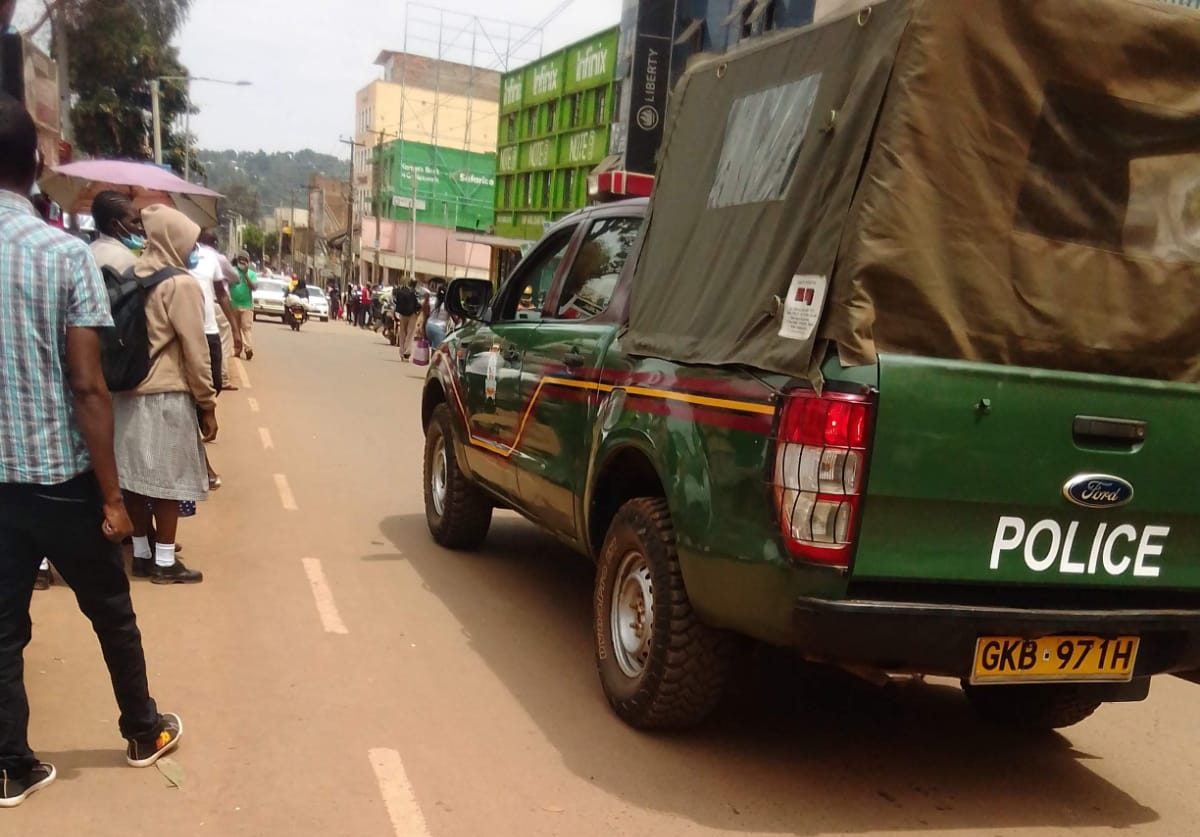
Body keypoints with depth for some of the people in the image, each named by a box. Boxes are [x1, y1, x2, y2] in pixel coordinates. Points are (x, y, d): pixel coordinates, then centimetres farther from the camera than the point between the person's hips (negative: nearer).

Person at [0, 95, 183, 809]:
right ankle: (144, 732, 32)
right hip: (60, 476, -3)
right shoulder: (65, 254, -13)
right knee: (111, 612, 16)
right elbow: (87, 388, -15)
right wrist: (112, 495, -10)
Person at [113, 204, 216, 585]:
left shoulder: (132, 277, 9)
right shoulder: (182, 284, -12)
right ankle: (165, 562, 10)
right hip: (166, 395, -7)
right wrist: (207, 403, -6)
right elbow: (195, 350, -13)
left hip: (128, 391, 7)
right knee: (168, 478, 2)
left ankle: (142, 553, 24)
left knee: (136, 475, 13)